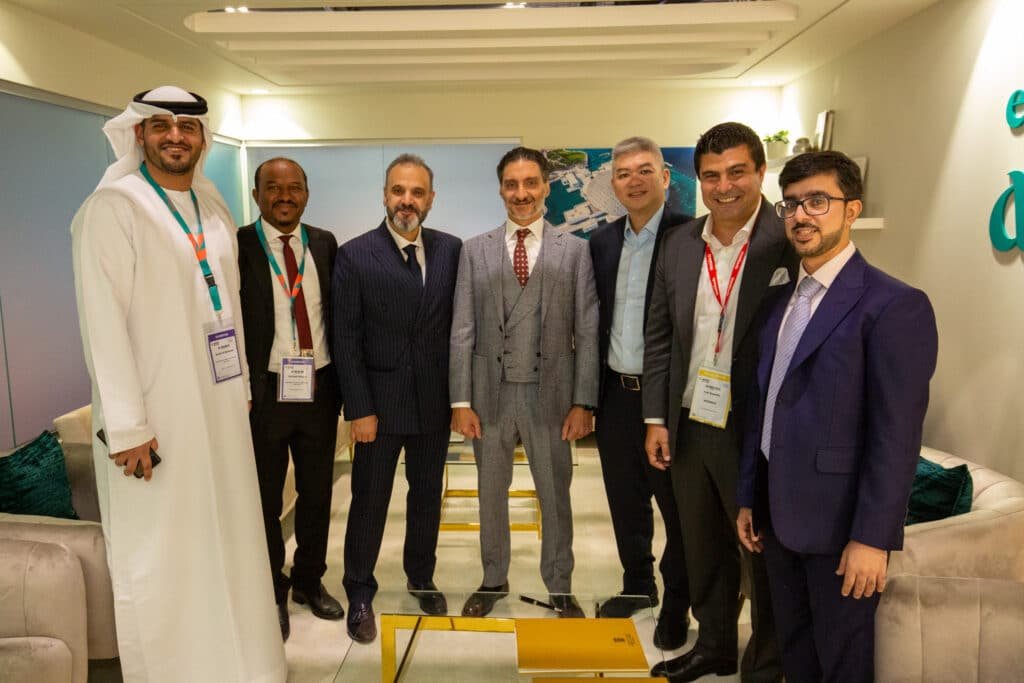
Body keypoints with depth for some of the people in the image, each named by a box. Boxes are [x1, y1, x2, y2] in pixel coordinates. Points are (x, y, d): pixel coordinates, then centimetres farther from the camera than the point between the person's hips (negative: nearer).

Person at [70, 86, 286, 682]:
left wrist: (243, 388, 11)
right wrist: (126, 424, -17)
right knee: (160, 555, 3)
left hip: (221, 407, 7)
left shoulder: (215, 207, 11)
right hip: (155, 415, -6)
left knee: (227, 539, 15)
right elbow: (103, 321, -14)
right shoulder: (113, 207, -9)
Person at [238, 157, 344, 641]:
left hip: (319, 388, 4)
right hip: (264, 392, -3)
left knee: (317, 492, 15)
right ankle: (271, 593, 32)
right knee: (264, 499, 12)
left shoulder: (325, 243, 5)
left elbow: (336, 314, 8)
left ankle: (309, 581, 36)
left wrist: (344, 382, 4)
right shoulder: (238, 246, -7)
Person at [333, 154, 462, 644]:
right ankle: (360, 595, 25)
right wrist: (360, 409, -11)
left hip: (436, 399, 3)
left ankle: (421, 577, 36)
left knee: (427, 495, 17)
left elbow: (459, 324, 4)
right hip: (381, 400, -3)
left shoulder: (451, 249, 0)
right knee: (369, 501, 8)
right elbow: (347, 339, -8)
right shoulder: (355, 255, -7)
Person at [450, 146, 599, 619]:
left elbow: (587, 332, -2)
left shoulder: (575, 251, 1)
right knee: (491, 494, 16)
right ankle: (493, 580, 36)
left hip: (551, 394, -1)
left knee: (555, 496, 12)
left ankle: (560, 588, 32)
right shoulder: (475, 250, 3)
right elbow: (462, 331, 1)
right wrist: (461, 401, -4)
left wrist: (583, 402, -7)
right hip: (490, 393, 1)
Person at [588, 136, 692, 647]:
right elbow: (596, 318, 11)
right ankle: (637, 585, 39)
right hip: (616, 394, 5)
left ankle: (676, 601, 31)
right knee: (625, 503, 18)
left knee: (676, 506, 11)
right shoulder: (601, 242, 7)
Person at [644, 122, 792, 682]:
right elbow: (658, 335, 8)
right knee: (703, 552, 20)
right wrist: (656, 418, 4)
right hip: (689, 426, 5)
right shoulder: (679, 244, 4)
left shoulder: (791, 242, -11)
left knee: (765, 557, 14)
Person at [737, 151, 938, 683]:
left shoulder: (894, 306, -14)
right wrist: (748, 498, 11)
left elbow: (897, 435, -18)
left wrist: (873, 538, -19)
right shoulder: (781, 301, 9)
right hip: (778, 515, 7)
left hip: (838, 522, -6)